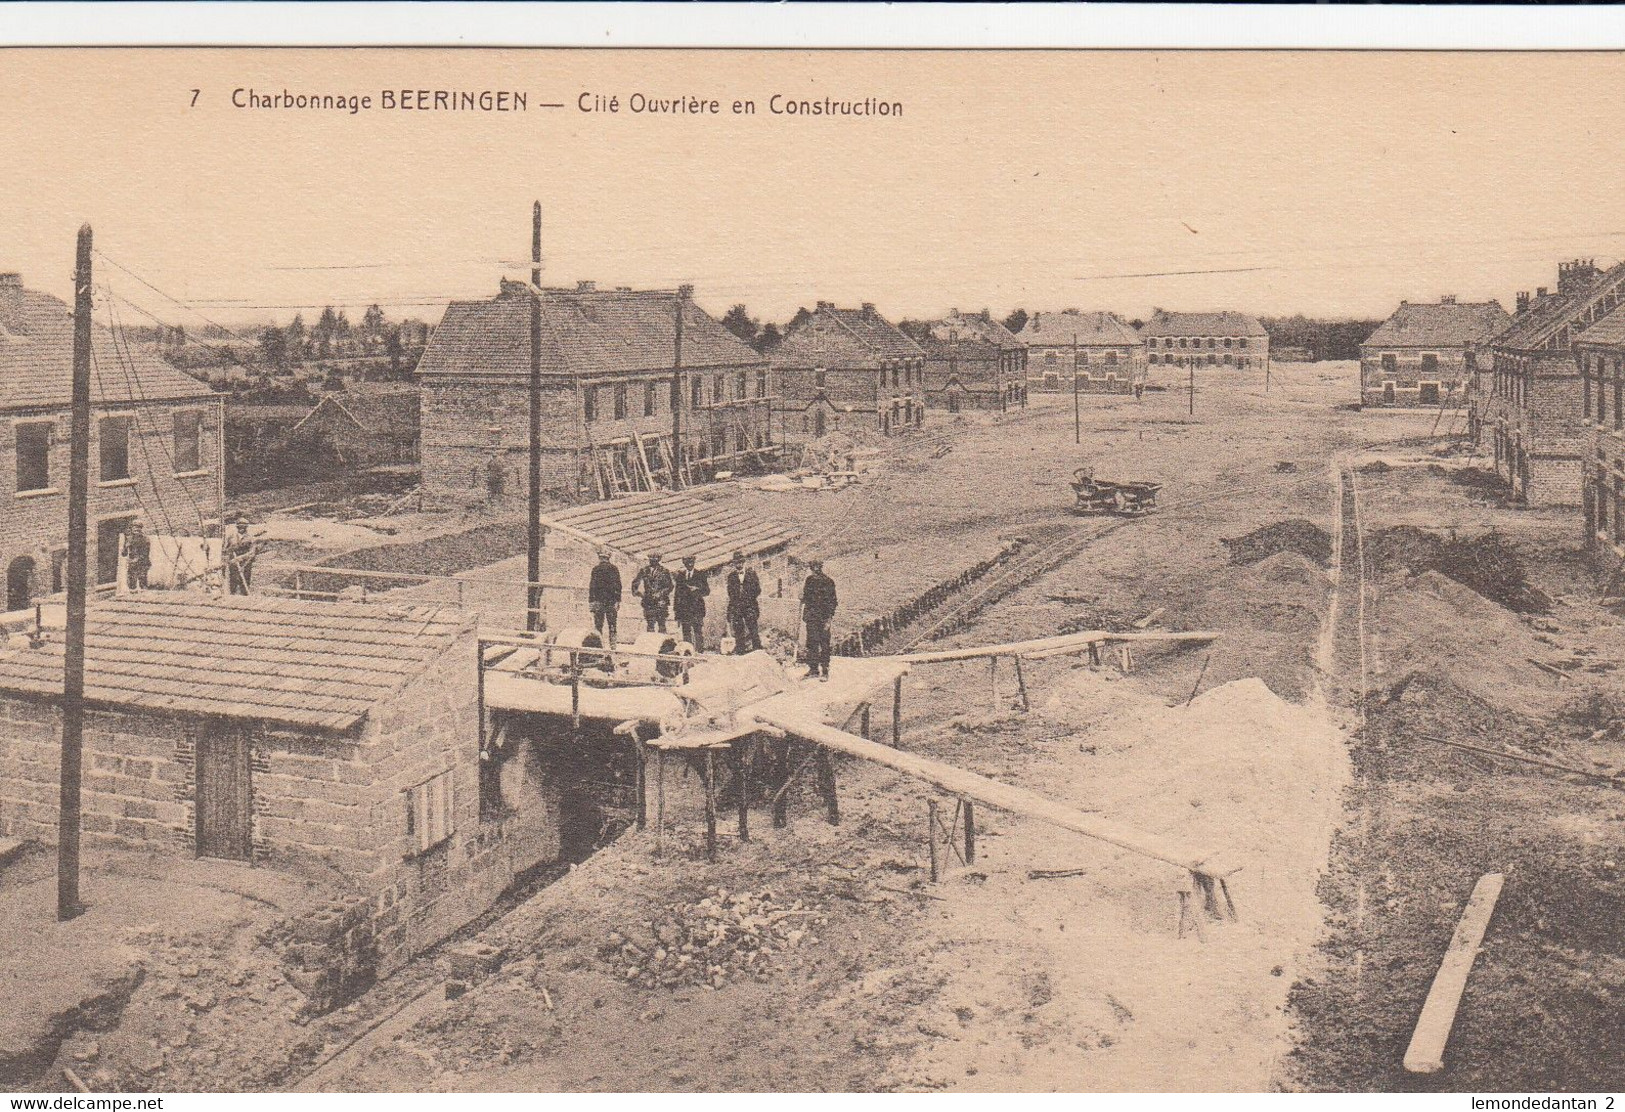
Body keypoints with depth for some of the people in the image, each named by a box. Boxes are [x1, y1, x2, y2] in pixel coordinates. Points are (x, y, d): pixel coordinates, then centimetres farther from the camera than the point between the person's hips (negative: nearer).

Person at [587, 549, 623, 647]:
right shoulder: (614, 568, 4)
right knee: (612, 625, 5)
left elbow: (592, 586, -3)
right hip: (612, 601, 2)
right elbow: (618, 586, 3)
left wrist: (591, 601, 0)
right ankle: (612, 646, 2)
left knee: (598, 626, 1)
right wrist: (618, 600, 7)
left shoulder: (596, 568, -2)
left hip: (599, 600, -2)